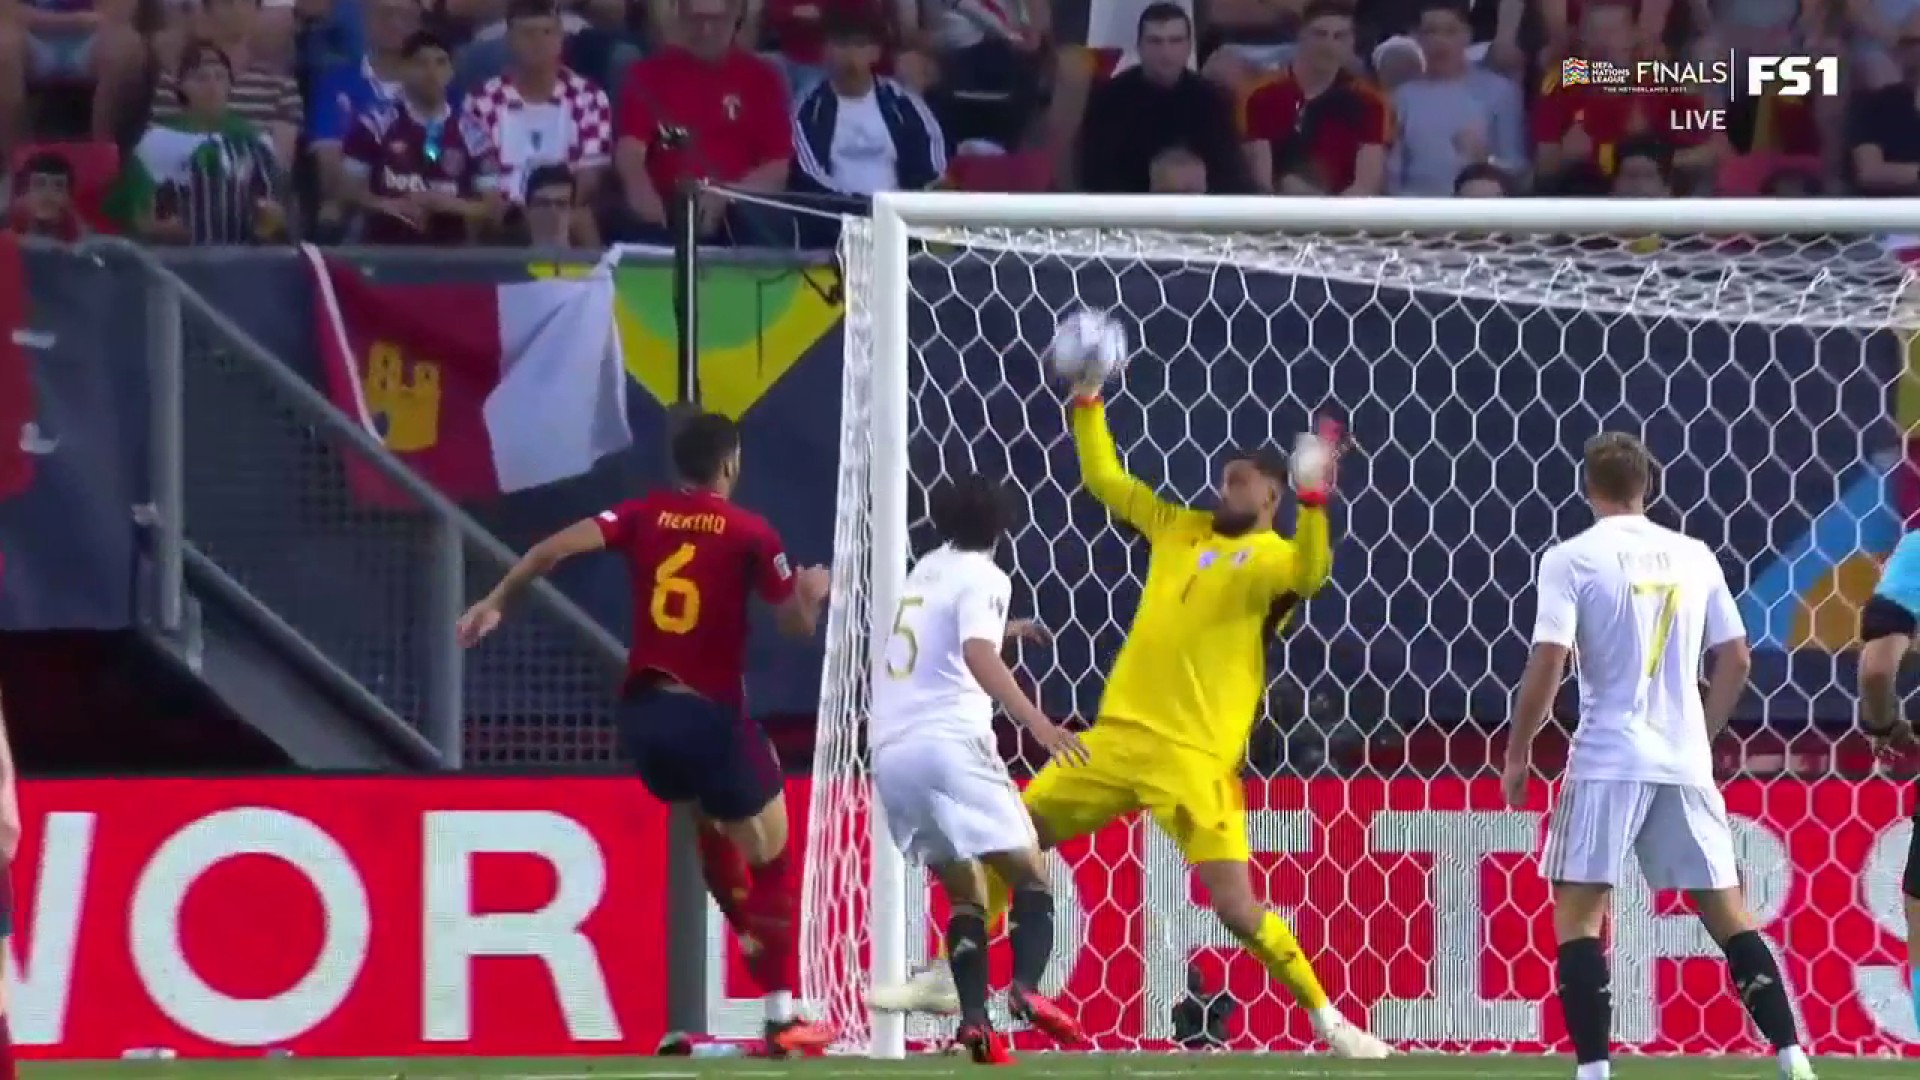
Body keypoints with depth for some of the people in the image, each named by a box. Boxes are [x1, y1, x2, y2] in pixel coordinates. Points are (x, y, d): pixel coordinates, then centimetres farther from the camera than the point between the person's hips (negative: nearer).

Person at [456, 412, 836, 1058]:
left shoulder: (644, 516, 4)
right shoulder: (749, 533, -5)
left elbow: (558, 546, -7)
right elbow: (798, 625, 1)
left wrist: (496, 602, 2)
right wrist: (813, 590, 23)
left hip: (642, 709, 5)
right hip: (710, 714, -5)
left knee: (712, 825, 33)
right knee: (771, 859, 5)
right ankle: (782, 1019, 2)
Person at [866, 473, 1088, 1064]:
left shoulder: (928, 569, 22)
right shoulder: (982, 577, 0)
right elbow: (977, 655, -19)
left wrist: (1004, 630, 60)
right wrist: (1036, 721, -29)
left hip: (891, 752, 7)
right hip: (949, 743, -7)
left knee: (965, 892, 12)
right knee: (1030, 874, -3)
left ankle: (973, 1016, -8)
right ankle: (1026, 987, -28)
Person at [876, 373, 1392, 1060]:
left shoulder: (1275, 555, -4)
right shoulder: (1180, 529, 15)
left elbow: (1309, 575, -28)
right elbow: (1103, 480, 27)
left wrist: (1314, 503, -40)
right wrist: (1088, 405, 19)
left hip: (1194, 759, -6)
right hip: (1117, 737, 6)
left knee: (1235, 906, -15)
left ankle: (1329, 1021, -2)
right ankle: (948, 977, 22)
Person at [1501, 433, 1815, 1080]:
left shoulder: (1571, 560, -5)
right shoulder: (1694, 558, 8)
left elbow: (1546, 666, -11)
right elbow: (1736, 660, 12)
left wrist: (1517, 755, 0)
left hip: (1608, 759, -4)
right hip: (1685, 761, 4)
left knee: (1577, 912, 2)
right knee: (1726, 910, 9)